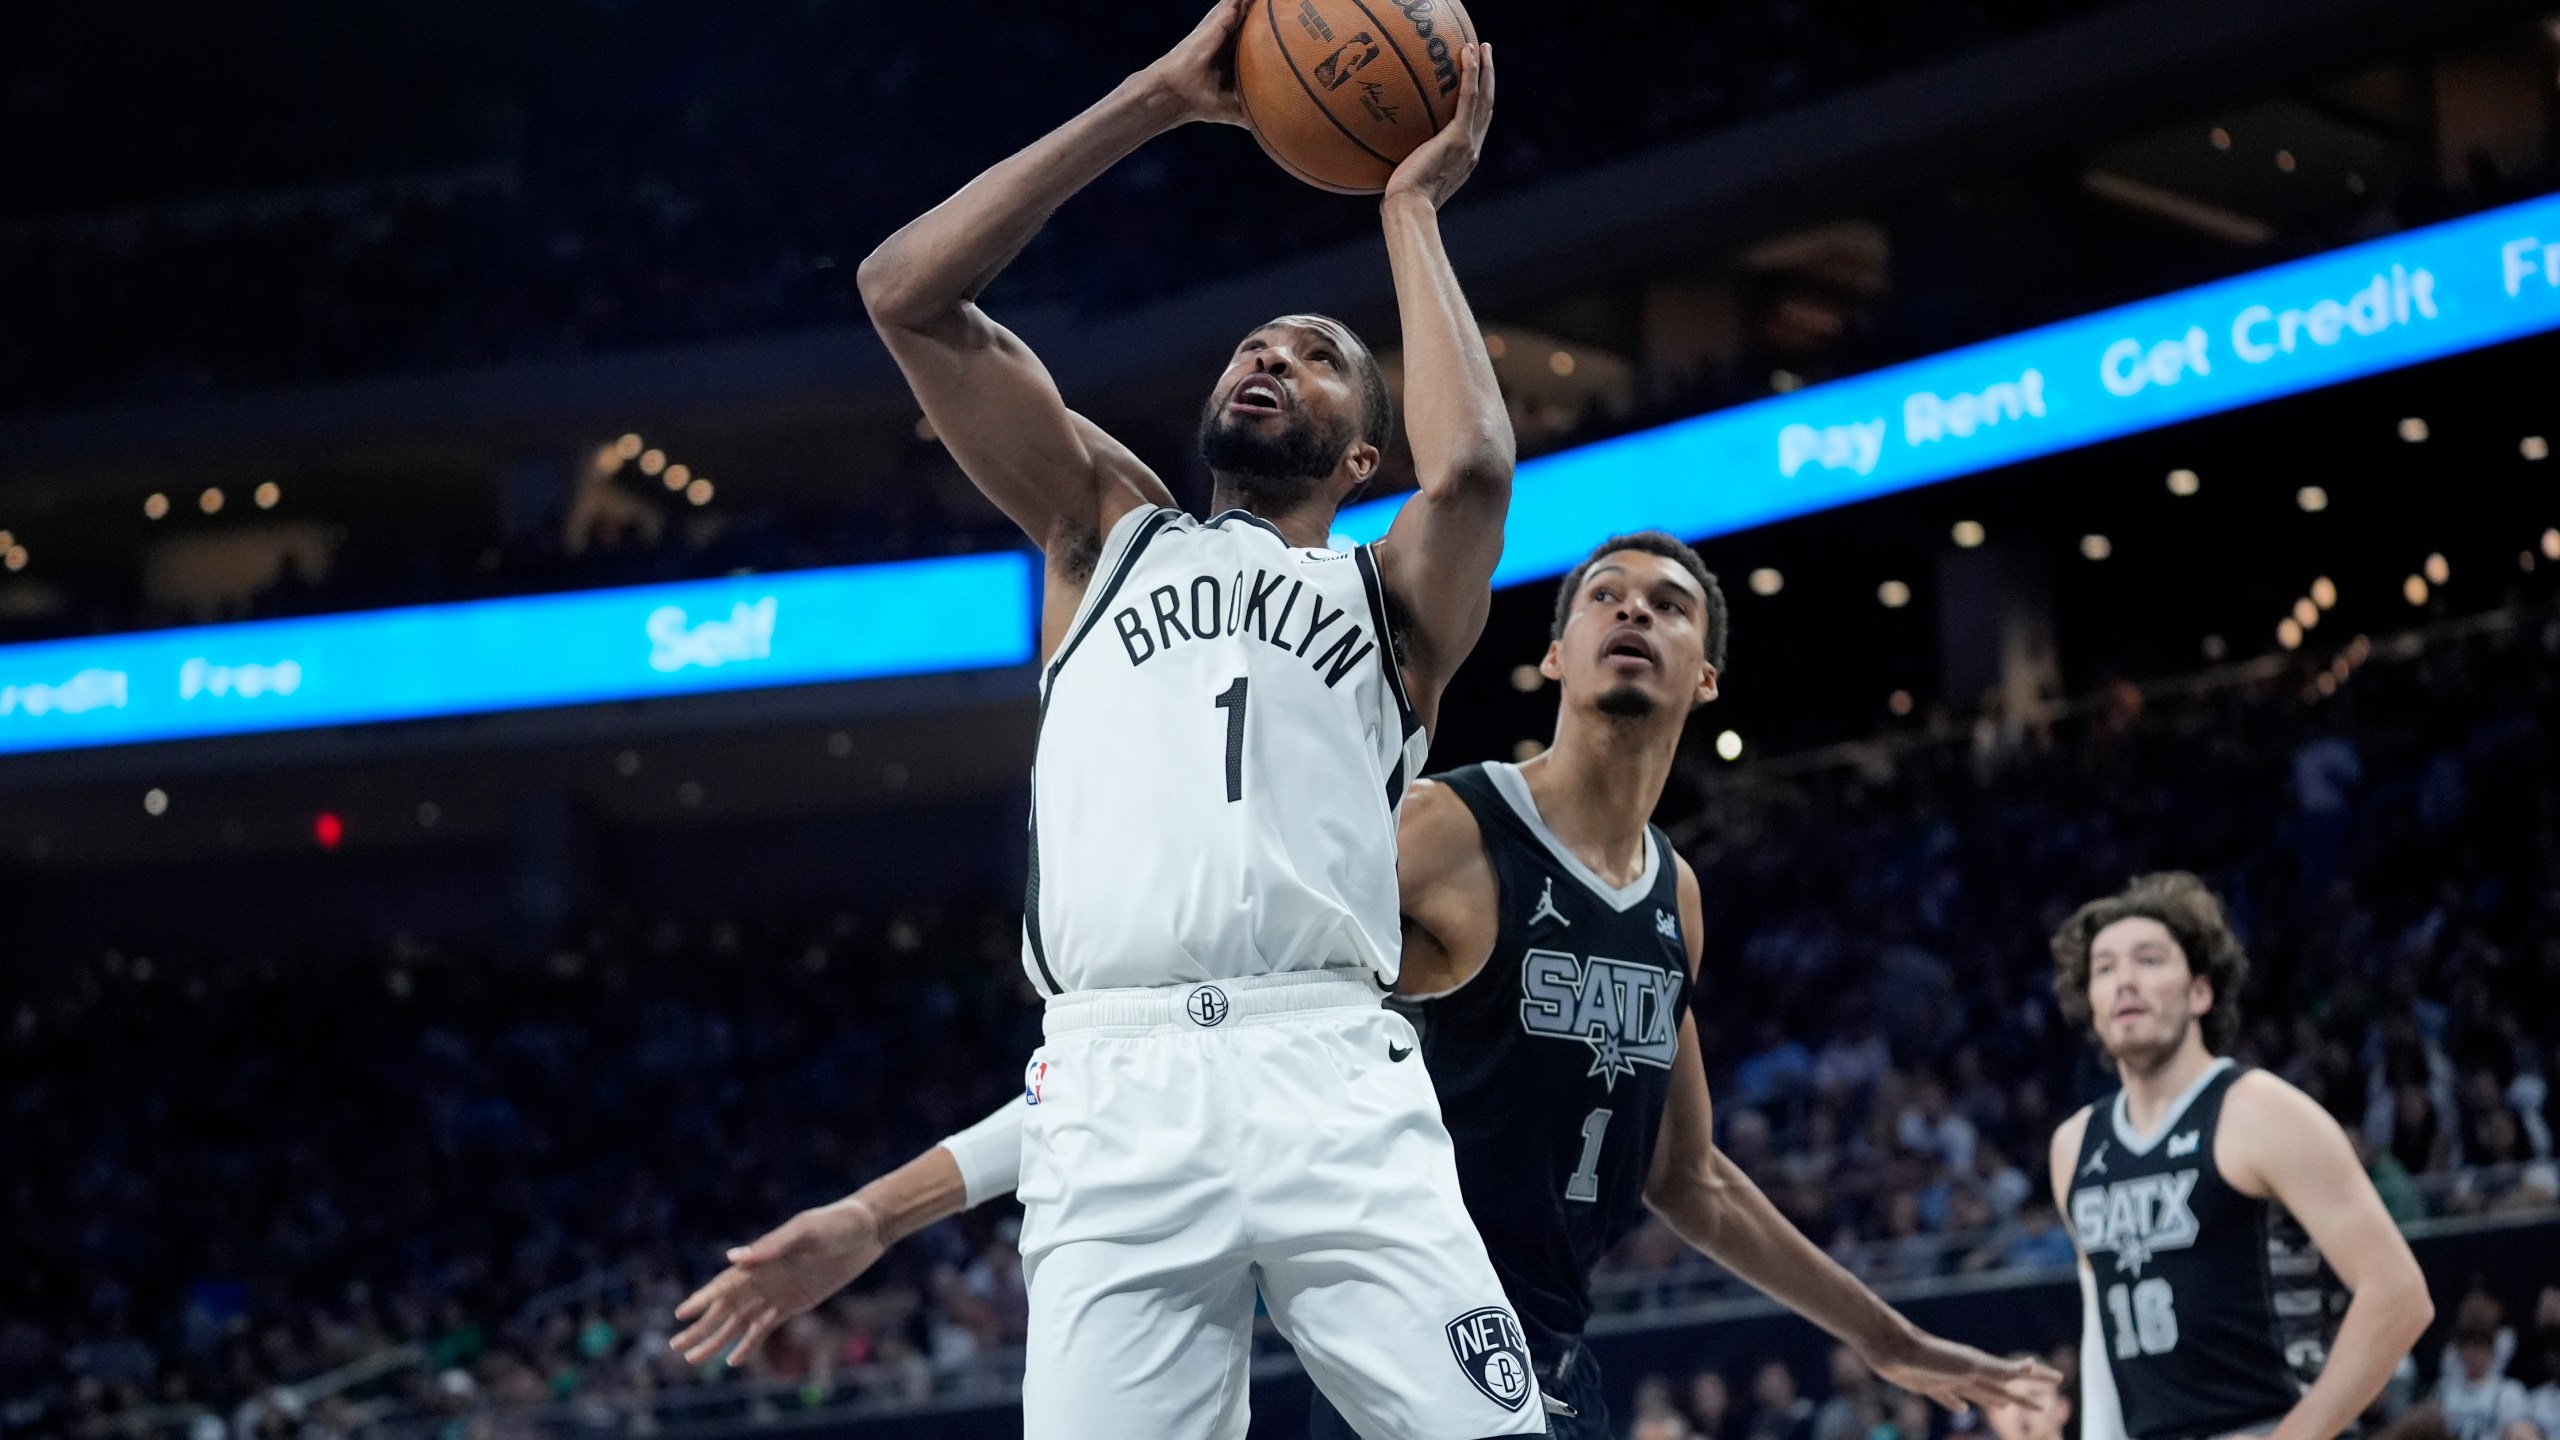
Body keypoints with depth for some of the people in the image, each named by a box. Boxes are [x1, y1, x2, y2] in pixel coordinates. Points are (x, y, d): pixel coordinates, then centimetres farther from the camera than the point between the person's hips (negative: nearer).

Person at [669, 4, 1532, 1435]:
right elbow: (908, 293, 14)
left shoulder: (1390, 594, 20)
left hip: (1334, 1079, -1)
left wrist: (1410, 210, 10)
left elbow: (1471, 470, -5)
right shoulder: (1109, 529, 25)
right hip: (1117, 1091, 1)